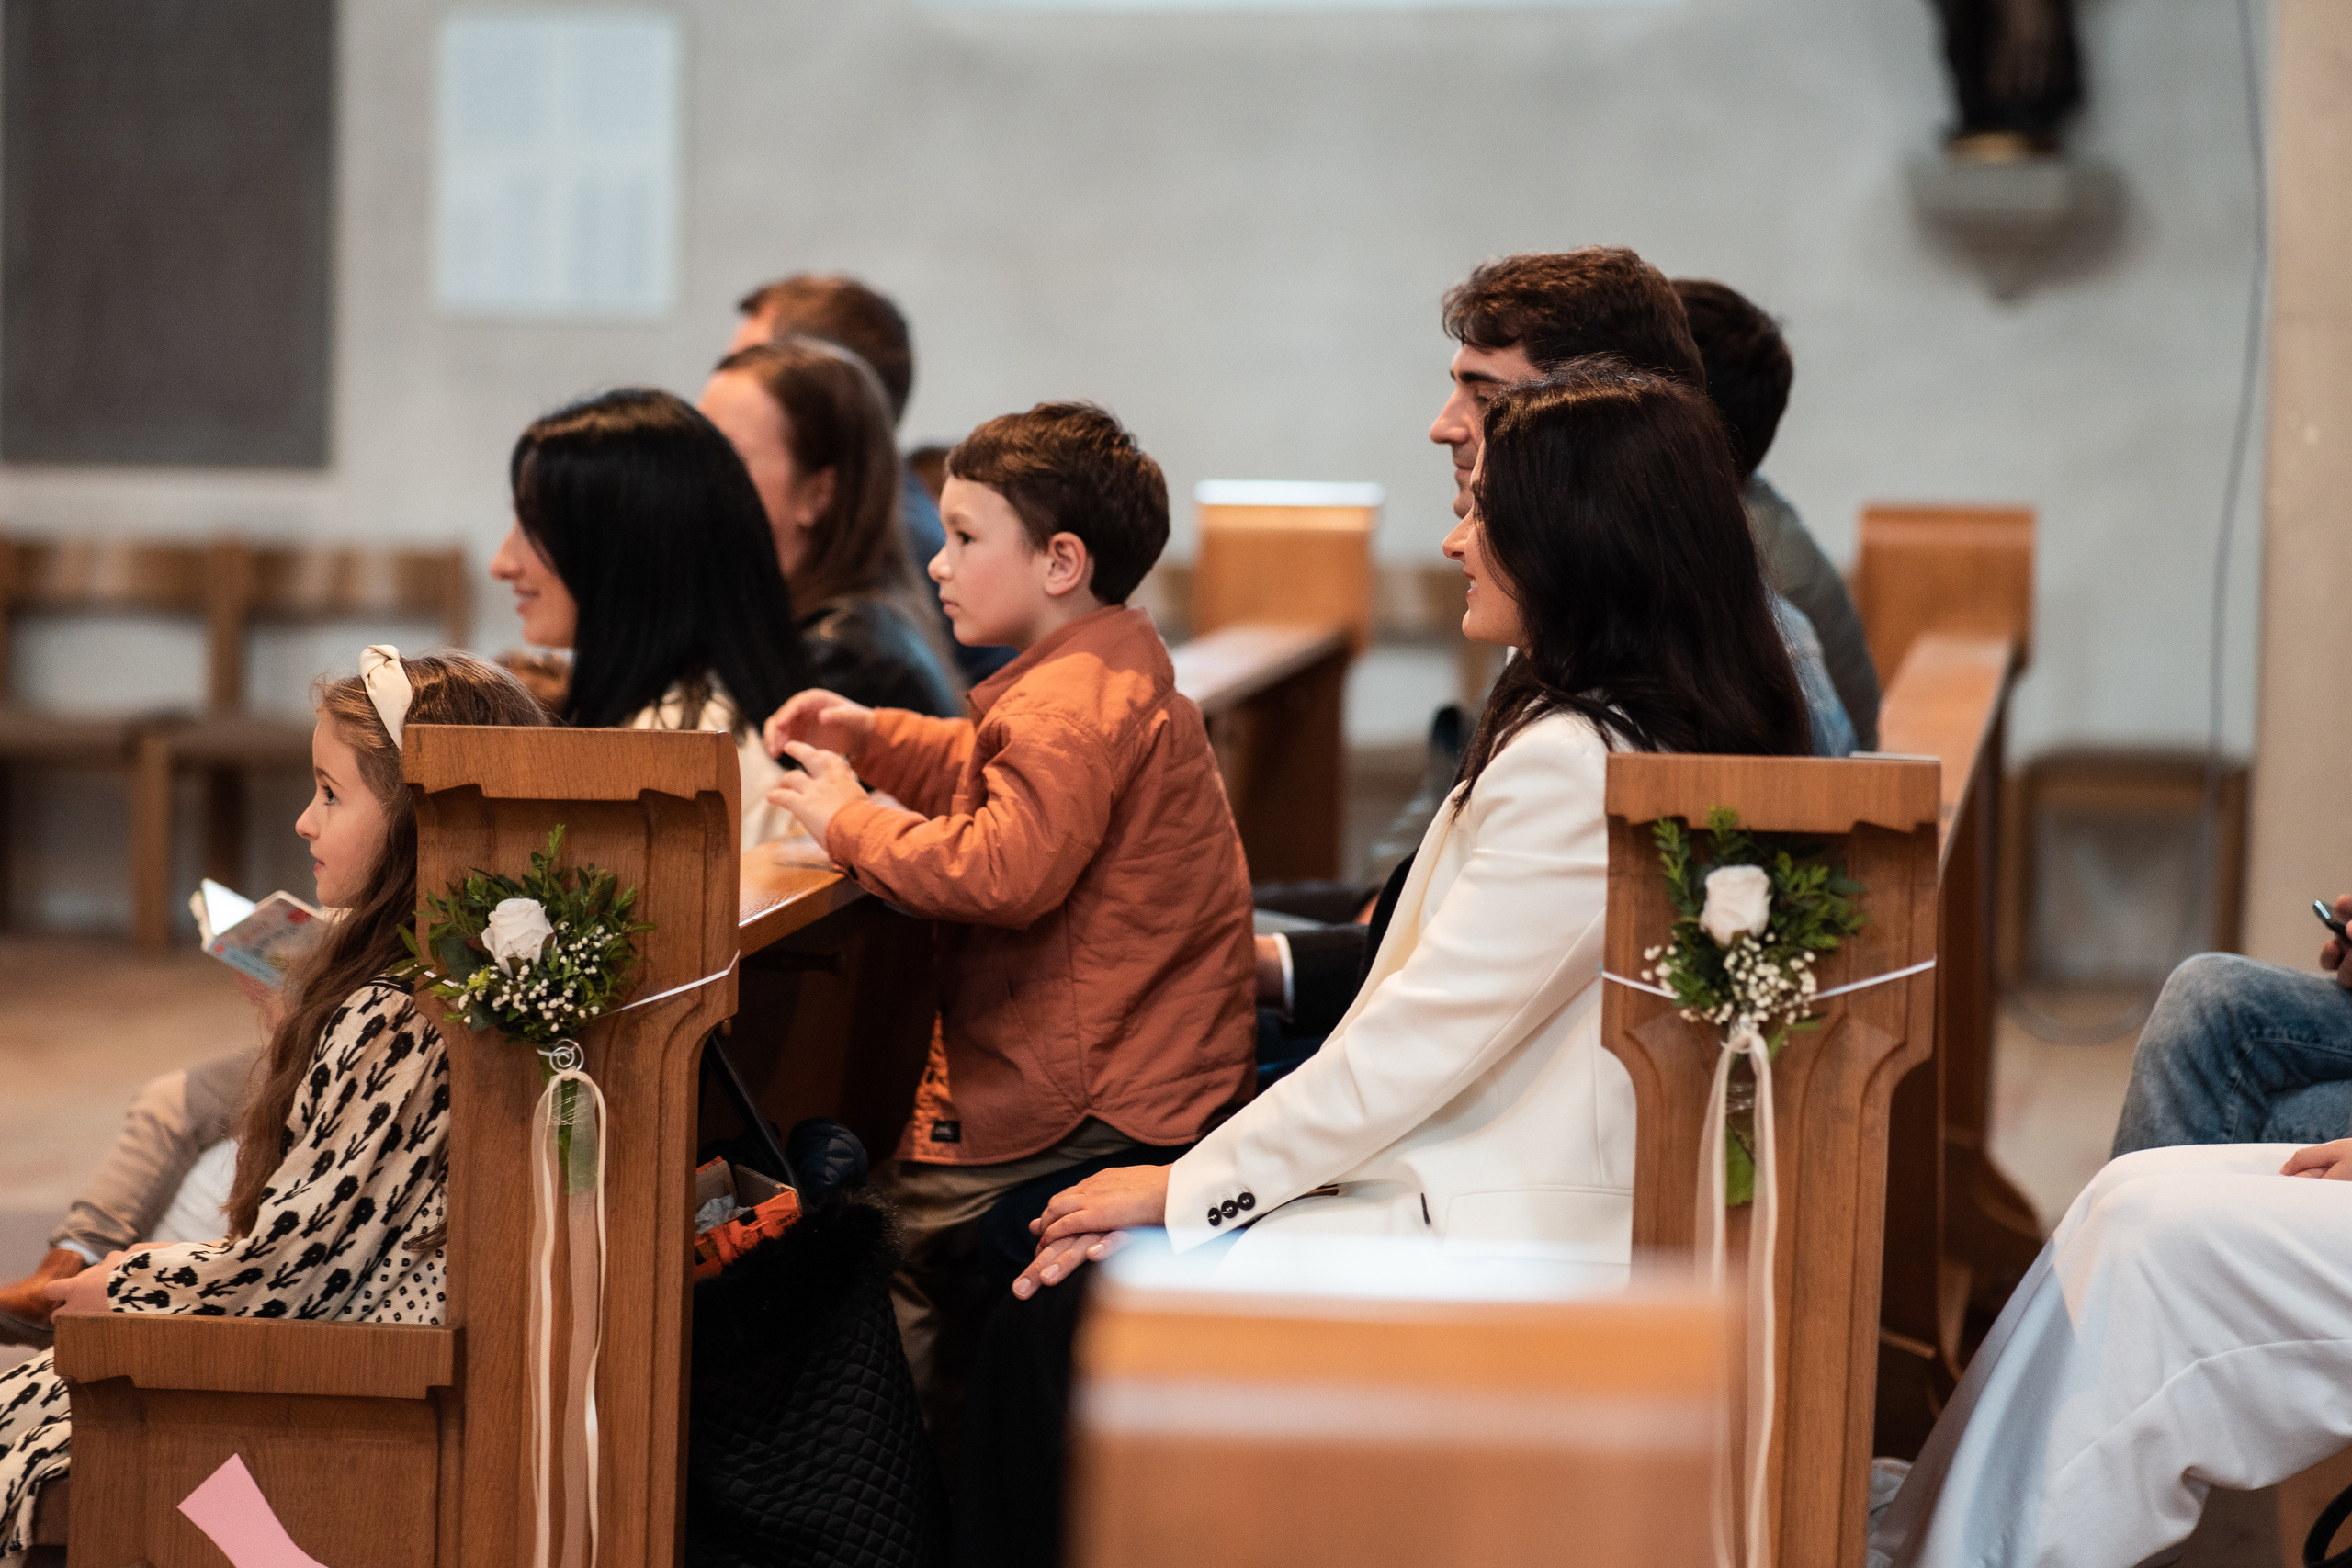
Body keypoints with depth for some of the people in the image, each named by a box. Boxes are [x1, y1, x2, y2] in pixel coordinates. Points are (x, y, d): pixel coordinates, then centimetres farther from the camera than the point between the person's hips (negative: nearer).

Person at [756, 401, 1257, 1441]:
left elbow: (1004, 867, -33)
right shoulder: (1107, 676, 16)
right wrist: (871, 739, 16)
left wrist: (851, 822, -19)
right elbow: (995, 778, 33)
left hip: (1093, 1111, -11)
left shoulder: (1073, 705, -20)